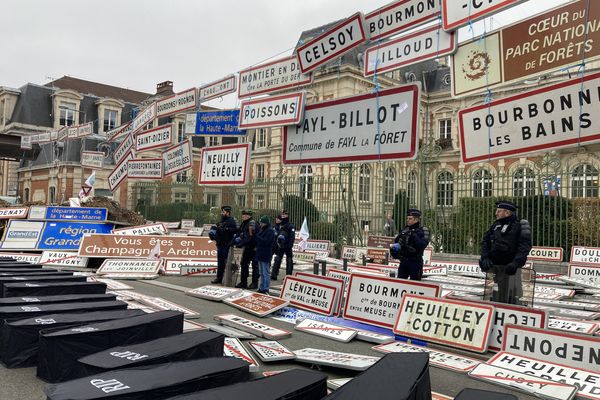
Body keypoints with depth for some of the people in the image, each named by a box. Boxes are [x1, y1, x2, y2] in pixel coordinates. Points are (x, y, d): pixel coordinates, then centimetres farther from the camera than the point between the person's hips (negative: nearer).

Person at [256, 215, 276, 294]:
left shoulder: (270, 231, -12)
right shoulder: (261, 230, 14)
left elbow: (266, 241, -21)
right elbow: (258, 239, 16)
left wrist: (257, 237, -14)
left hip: (266, 255, -9)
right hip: (260, 254, 9)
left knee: (266, 273, -4)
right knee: (262, 273, 15)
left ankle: (265, 289, 0)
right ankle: (261, 288, 23)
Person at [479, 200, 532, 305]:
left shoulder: (519, 226, -6)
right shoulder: (495, 225, 12)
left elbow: (524, 247, -12)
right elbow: (485, 242, 11)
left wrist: (515, 263, -23)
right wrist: (485, 258, -4)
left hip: (510, 267, -6)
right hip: (495, 266, 6)